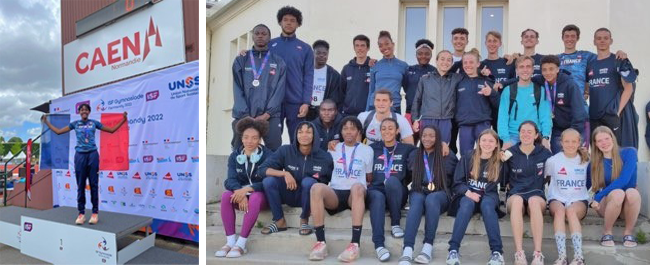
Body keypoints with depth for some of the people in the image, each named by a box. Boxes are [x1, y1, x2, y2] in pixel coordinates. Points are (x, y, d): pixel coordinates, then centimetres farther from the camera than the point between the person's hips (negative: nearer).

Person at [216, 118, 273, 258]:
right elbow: (231, 180, -9)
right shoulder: (235, 156, 2)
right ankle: (230, 241, -28)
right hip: (241, 194, 3)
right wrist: (239, 192, -31)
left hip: (261, 195, -3)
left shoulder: (267, 155, -8)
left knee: (255, 197, -37)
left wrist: (247, 189, -29)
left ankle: (241, 243, -34)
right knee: (226, 195, -28)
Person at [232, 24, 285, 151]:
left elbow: (279, 90, 2)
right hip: (244, 115, 1)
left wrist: (267, 114, -11)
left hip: (270, 116, -1)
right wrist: (245, 115, -10)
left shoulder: (278, 62, 11)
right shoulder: (241, 60, 12)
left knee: (275, 151, -9)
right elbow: (237, 90, 3)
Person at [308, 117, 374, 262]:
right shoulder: (334, 149, 19)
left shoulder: (367, 150, 15)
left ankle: (355, 244, -44)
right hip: (335, 193, 1)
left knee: (357, 187, -40)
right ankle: (321, 242, -36)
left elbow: (370, 178, 17)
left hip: (356, 195, -1)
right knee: (317, 187, -34)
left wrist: (364, 187, 3)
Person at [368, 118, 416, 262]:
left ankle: (395, 224, -20)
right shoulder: (373, 148, 16)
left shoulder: (406, 149, 13)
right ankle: (379, 245, -51)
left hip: (397, 193, 0)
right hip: (376, 189, 1)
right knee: (378, 198, -36)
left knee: (392, 180, -35)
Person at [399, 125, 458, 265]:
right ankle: (407, 249, -51)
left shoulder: (448, 155, 8)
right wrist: (418, 187, 9)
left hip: (440, 194, -1)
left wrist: (451, 193, 2)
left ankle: (428, 246, -40)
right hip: (419, 192, 1)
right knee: (417, 200, -36)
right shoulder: (414, 154, 15)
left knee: (431, 199, -38)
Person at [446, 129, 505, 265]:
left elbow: (497, 185, 5)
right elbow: (457, 182, 1)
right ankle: (453, 249, -41)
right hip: (468, 194, 0)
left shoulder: (500, 162, 4)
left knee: (486, 206, -35)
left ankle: (497, 251, -39)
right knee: (467, 204, -35)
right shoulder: (468, 158, 4)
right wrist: (468, 192, -17)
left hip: (488, 195, 0)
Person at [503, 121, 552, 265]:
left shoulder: (544, 153, 8)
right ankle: (519, 253, -44)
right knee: (517, 199, -37)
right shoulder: (510, 153, 7)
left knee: (533, 200, -37)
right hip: (515, 194, 0)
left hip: (537, 195, 0)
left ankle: (538, 254, -43)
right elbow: (503, 179, 10)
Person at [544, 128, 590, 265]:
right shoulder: (553, 160, 3)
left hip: (579, 200, 0)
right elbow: (546, 178, 14)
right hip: (557, 199, 0)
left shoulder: (586, 160, 4)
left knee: (571, 210, -35)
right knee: (559, 210, -36)